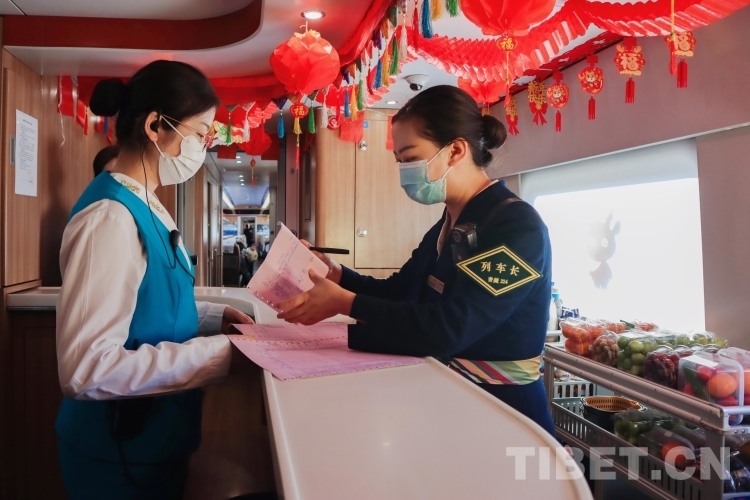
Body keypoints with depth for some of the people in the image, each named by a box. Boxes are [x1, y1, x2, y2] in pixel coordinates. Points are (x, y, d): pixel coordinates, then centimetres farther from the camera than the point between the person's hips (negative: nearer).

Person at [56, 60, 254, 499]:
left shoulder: (145, 206, 5)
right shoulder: (110, 216, -24)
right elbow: (86, 367, -29)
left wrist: (216, 316, 1)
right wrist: (219, 352, -26)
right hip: (120, 451, -8)